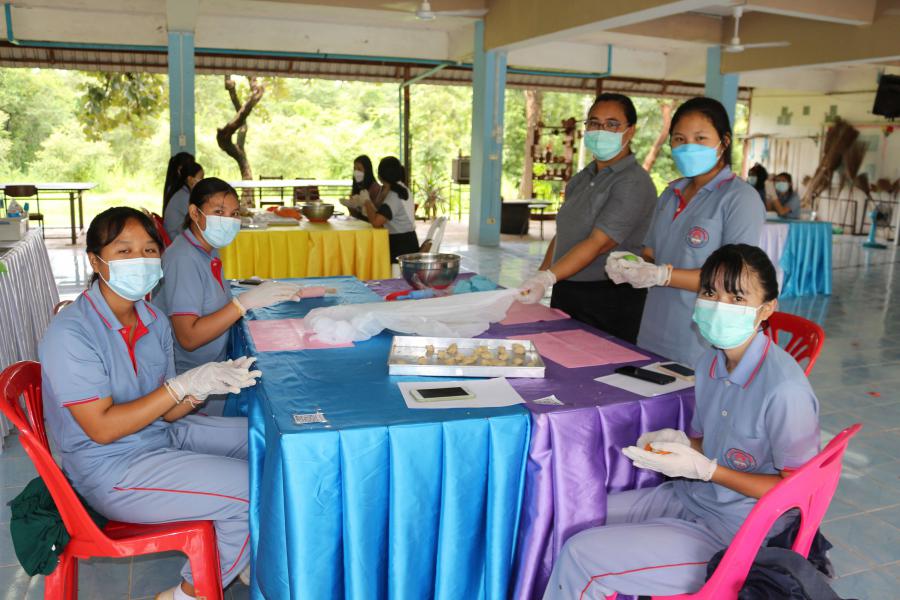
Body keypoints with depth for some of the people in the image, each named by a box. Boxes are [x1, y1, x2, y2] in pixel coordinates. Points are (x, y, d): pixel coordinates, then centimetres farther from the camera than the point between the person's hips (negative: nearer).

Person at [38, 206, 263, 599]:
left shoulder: (154, 320, 0)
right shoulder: (69, 334, -22)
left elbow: (165, 411, 1)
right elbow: (103, 428, -24)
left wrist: (205, 385, -20)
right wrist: (184, 384, -29)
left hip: (163, 435, 8)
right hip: (112, 470, -8)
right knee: (255, 491, -17)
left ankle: (247, 556, 29)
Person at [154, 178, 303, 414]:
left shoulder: (209, 251, 8)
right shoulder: (183, 259, -19)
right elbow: (189, 337, -24)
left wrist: (261, 295, -2)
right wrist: (245, 302, -27)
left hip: (215, 366, 8)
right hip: (189, 379, -8)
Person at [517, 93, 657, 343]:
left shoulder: (633, 184, -13)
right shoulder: (582, 178, 13)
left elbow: (598, 243, -23)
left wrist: (548, 278, -31)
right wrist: (537, 280, 10)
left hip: (609, 303, -7)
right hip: (565, 293, 7)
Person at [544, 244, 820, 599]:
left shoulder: (784, 388, -25)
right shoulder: (710, 363, 0)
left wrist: (705, 469, -22)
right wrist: (681, 443, -10)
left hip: (735, 534, -7)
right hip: (692, 498, 8)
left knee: (581, 557, -13)